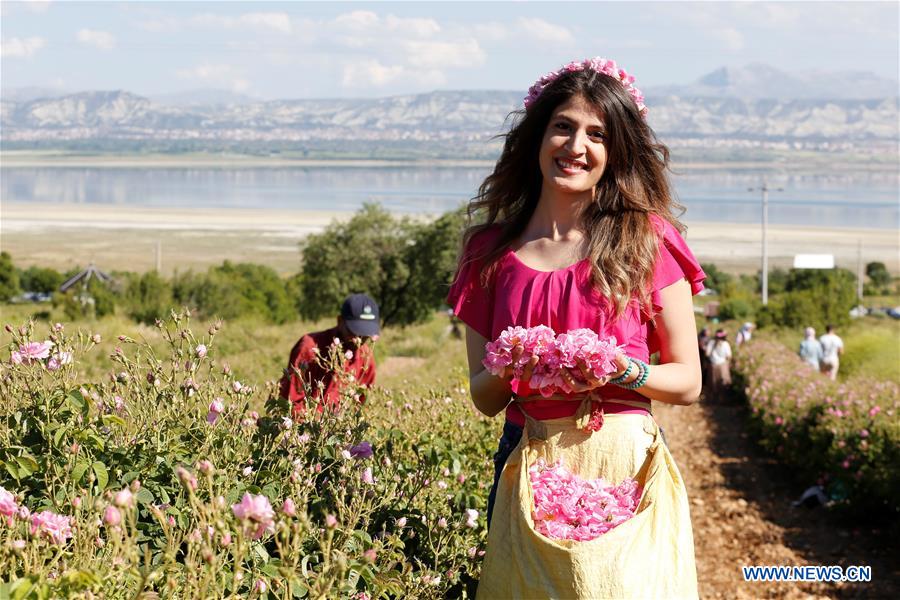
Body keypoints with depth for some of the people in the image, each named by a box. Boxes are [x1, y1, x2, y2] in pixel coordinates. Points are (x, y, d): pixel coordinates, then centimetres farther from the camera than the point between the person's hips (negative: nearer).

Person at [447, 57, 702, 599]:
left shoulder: (647, 240, 0)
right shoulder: (492, 250, 6)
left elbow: (688, 382, 2)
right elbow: (483, 398, 8)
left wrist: (623, 370, -17)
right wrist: (508, 372, -13)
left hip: (627, 468, -2)